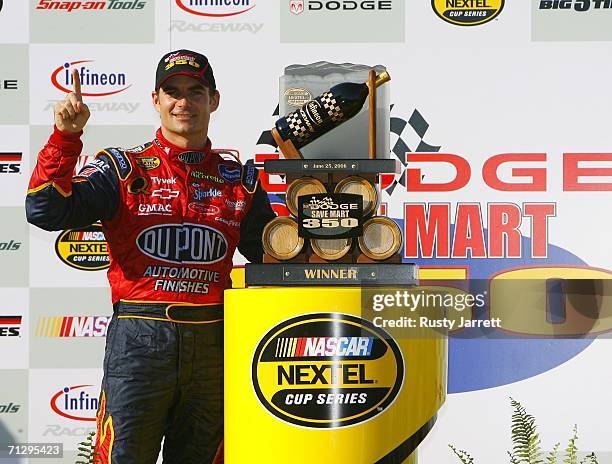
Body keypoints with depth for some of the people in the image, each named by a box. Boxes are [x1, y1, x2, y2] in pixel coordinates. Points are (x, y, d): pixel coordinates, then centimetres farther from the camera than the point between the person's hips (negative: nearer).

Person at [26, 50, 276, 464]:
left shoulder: (240, 179, 12)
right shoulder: (124, 169, 4)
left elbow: (273, 256, 20)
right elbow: (46, 210, -10)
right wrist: (66, 136, -18)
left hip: (213, 344, 3)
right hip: (139, 339, -3)